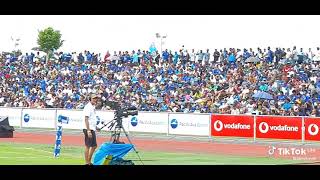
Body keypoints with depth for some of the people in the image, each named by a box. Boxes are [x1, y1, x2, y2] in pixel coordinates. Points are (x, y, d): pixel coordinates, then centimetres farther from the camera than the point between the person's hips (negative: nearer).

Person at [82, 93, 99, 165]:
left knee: (94, 146, 15)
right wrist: (88, 131, -25)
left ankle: (89, 161, 23)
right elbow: (86, 119, -19)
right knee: (88, 146, -7)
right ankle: (87, 163, -4)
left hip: (92, 129, 10)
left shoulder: (93, 107, 16)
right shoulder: (88, 107, -13)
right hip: (88, 129, -10)